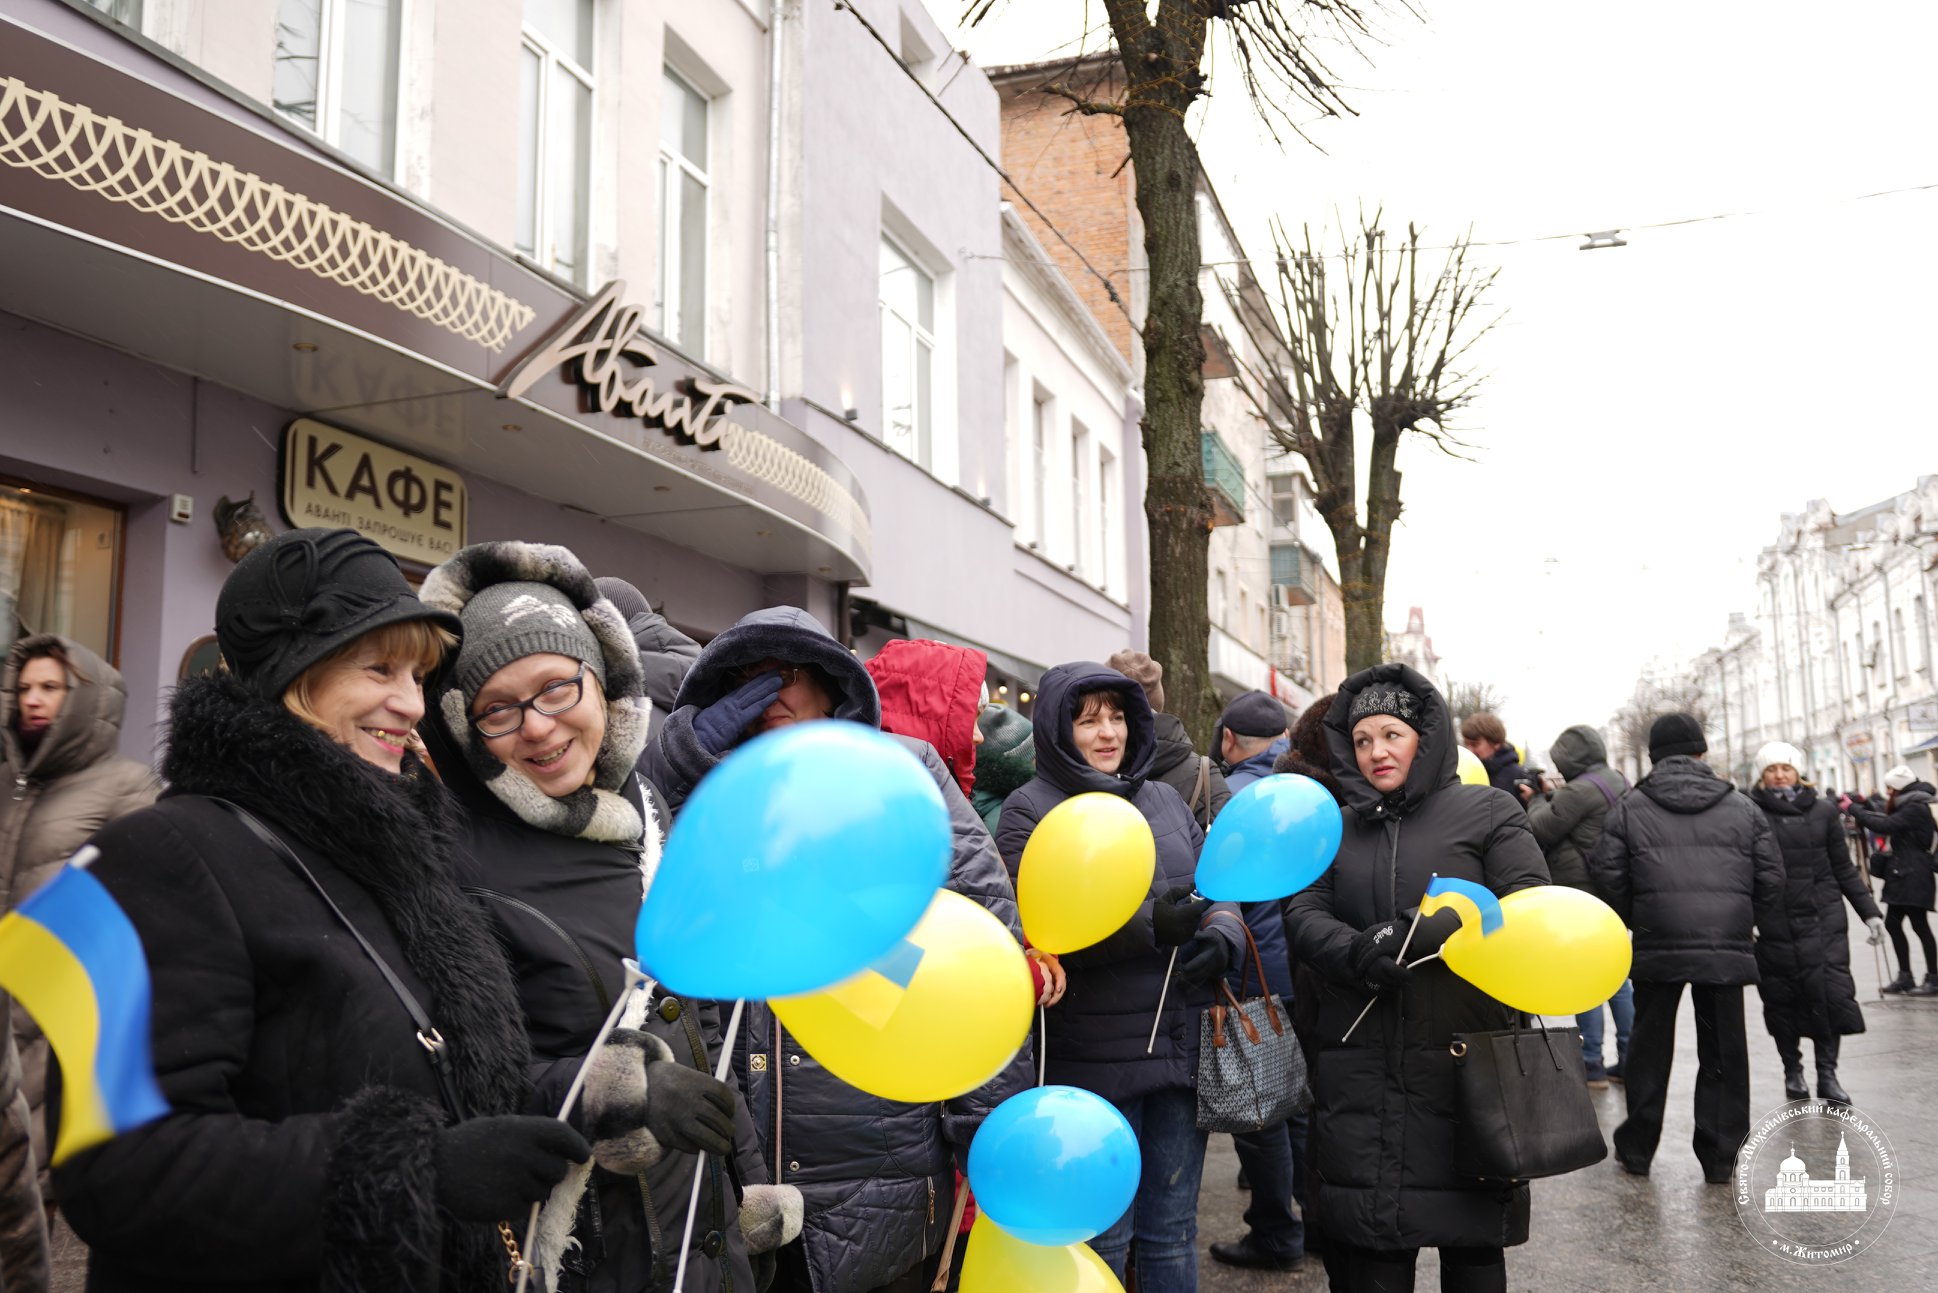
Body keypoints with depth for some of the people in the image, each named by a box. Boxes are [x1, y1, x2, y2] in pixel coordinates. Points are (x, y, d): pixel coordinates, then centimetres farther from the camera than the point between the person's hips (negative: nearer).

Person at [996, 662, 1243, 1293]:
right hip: (1094, 1060, -5)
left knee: (1173, 1232, 17)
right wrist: (1149, 926, -27)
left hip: (1182, 1050, 5)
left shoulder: (1165, 799, 13)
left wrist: (1222, 933, -9)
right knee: (1103, 1239, 6)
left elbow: (1217, 887, 14)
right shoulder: (1030, 810, -6)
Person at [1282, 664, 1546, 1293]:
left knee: (1472, 1239, 7)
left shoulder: (1486, 811, 4)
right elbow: (1304, 911, 4)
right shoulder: (1339, 828, 14)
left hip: (1466, 1058, -2)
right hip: (1363, 1067, 3)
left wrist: (1418, 934, -19)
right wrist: (1353, 953, -19)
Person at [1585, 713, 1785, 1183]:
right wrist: (1768, 933, 17)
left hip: (1658, 947, 0)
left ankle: (1636, 1149, 19)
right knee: (1723, 1052, 10)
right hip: (1727, 948, 1)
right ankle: (1720, 1157, 13)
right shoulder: (1743, 809, 7)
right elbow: (1771, 878, 6)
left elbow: (1607, 875, -1)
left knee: (1650, 1048, 12)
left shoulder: (1629, 810, 2)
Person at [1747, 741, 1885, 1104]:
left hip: (1823, 920, 2)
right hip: (1774, 924, -2)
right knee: (1781, 999, 4)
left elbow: (1844, 869, 12)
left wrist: (1869, 911, 8)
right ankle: (1793, 1069, 22)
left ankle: (1827, 1073, 6)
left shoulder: (1823, 812, 8)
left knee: (1831, 992, -6)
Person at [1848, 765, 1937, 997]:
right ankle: (1905, 976, 13)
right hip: (1902, 875, 10)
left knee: (1919, 925, -6)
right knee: (1892, 923, 9)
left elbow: (1884, 825, -24)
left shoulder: (1916, 809, -16)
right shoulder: (1907, 806, 14)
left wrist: (1854, 809, -18)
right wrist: (1863, 805, 5)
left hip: (1914, 877, -10)